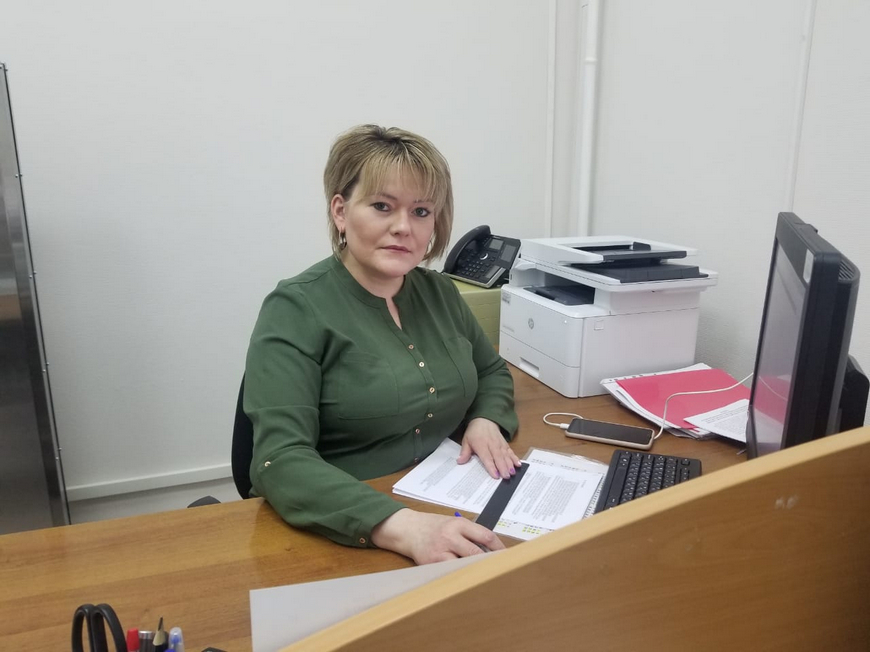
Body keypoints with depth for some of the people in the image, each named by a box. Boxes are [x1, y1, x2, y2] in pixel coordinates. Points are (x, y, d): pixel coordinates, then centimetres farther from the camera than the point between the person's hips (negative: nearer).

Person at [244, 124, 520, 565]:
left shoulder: (440, 292, 5)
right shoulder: (296, 310, -12)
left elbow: (492, 371, 20)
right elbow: (282, 462, -21)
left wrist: (487, 421, -1)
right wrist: (403, 528, -34)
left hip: (454, 511, 5)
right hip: (345, 540, -5)